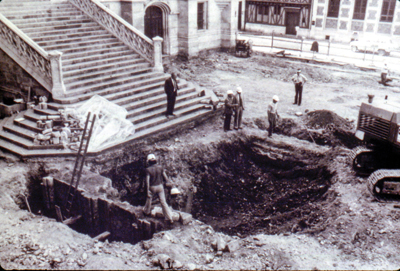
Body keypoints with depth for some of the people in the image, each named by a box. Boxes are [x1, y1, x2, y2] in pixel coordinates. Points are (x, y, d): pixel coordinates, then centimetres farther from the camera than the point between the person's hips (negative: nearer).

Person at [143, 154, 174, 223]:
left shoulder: (148, 169, -16)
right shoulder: (160, 167, -9)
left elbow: (147, 181, -19)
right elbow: (166, 178, -7)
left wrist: (148, 191, -15)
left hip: (152, 187, -2)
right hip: (160, 186, 2)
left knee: (149, 199, 24)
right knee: (163, 202, 3)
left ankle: (147, 211, 48)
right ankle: (169, 218, 0)